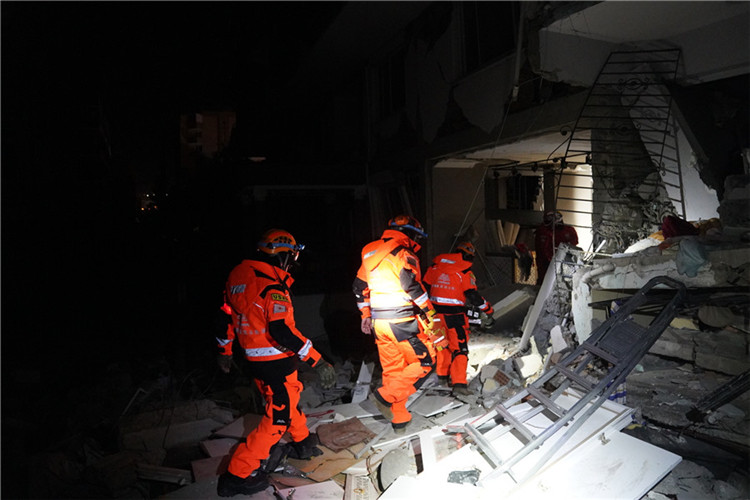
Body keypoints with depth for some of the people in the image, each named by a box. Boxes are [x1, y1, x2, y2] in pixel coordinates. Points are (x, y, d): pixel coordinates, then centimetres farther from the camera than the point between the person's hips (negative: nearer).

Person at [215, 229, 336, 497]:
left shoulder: (239, 275, 3)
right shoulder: (272, 287, -24)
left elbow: (227, 315, 12)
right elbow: (282, 331, -32)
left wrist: (225, 351, 24)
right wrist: (319, 362, -30)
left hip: (255, 359, 9)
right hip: (276, 362, -9)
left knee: (288, 399, 26)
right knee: (279, 417, 4)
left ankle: (303, 444, 46)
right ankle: (238, 475, 8)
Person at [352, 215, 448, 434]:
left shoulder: (370, 254, 12)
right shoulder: (403, 254, -13)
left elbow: (359, 286, 19)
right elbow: (415, 290, -21)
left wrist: (366, 315, 29)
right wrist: (433, 323, -19)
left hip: (379, 323, 8)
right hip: (403, 323, -8)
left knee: (393, 370, 16)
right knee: (425, 362, 8)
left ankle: (399, 420, 23)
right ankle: (386, 396, -2)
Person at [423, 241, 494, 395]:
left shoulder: (436, 264, 7)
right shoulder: (465, 270, -8)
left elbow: (425, 286, 11)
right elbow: (473, 295, -11)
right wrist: (488, 309, 2)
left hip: (436, 311, 6)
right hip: (454, 313, -6)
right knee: (459, 347, -2)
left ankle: (442, 375, 30)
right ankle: (459, 383, -9)